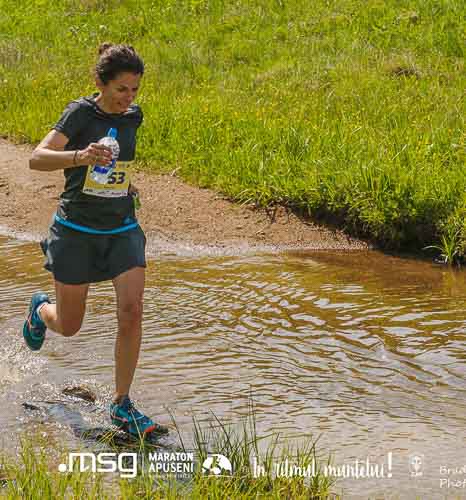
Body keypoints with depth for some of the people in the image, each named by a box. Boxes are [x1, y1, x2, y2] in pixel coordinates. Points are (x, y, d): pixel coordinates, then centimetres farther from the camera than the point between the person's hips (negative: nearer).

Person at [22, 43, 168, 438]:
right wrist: (81, 157, -44)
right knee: (69, 327, 8)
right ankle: (41, 309, 46)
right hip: (77, 230, -4)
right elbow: (37, 159, -27)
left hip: (122, 229, 4)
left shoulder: (133, 116, 3)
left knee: (131, 311, -14)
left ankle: (122, 406, -3)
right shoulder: (80, 112, -14)